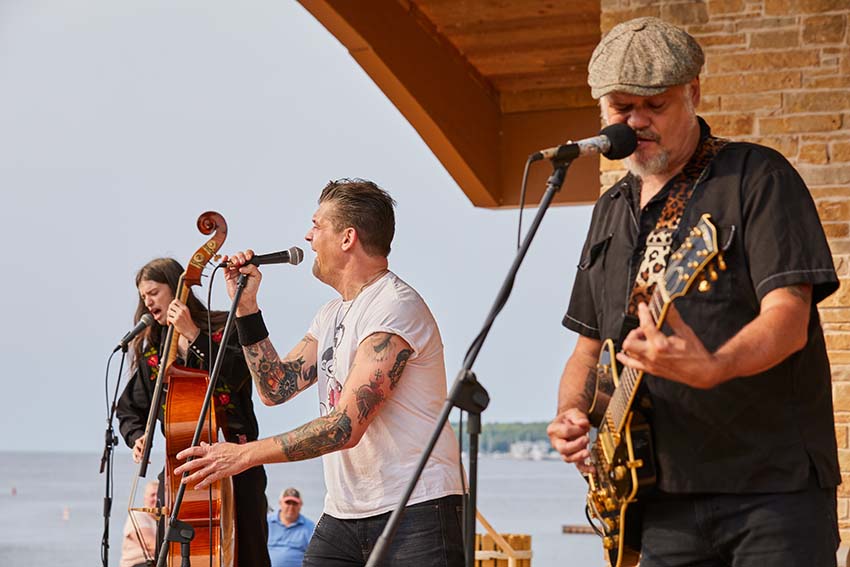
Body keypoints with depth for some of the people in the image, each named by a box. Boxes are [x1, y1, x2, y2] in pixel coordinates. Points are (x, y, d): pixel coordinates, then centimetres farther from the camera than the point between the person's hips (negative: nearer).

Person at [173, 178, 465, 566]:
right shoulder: (332, 315, 17)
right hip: (343, 514, 8)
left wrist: (245, 454, -22)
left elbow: (347, 426, -22)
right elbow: (276, 388, 12)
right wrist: (246, 307, 5)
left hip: (416, 510, -8)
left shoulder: (394, 307, -15)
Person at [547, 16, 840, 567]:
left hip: (773, 484, -5)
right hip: (666, 496, 5)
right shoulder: (611, 212, 17)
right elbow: (590, 342, 24)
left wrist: (710, 368, -34)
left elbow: (789, 317, -15)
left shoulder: (757, 176, -3)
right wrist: (572, 413, 3)